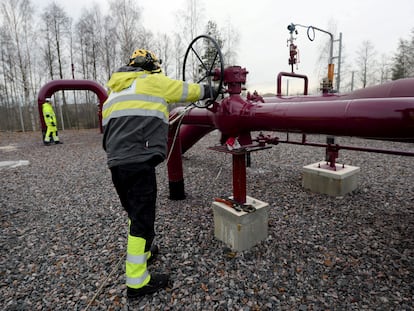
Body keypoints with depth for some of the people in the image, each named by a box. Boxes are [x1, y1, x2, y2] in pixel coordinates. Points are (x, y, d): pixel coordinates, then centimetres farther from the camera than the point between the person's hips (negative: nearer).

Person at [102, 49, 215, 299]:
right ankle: (137, 282, 9)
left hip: (116, 163, 8)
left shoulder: (114, 92, 26)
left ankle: (143, 252, 39)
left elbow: (109, 128, 24)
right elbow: (187, 91, 13)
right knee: (143, 219, -1)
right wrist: (208, 90, 31)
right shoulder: (152, 82, 4)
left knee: (136, 214, 22)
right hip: (139, 162, -8)